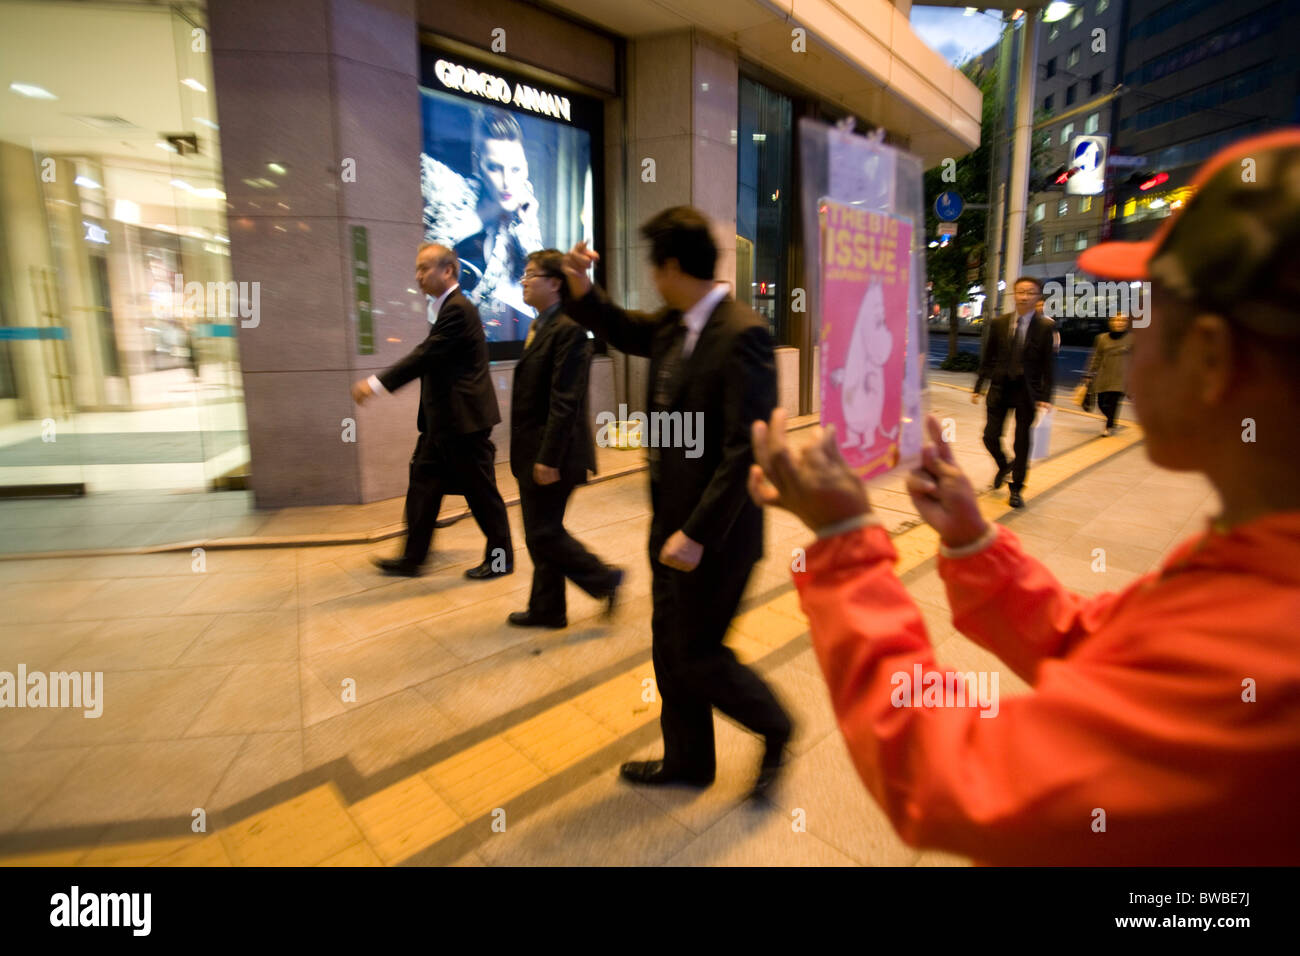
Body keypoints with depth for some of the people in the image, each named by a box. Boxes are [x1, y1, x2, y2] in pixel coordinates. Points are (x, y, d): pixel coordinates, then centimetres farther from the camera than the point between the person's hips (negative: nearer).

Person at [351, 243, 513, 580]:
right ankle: (412, 558, 23)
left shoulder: (458, 309, -16)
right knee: (423, 484, 13)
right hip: (442, 420, 10)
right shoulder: (447, 308, 16)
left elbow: (426, 356, -22)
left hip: (464, 418, -10)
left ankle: (501, 558, 16)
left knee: (481, 491, 1)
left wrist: (377, 384, -20)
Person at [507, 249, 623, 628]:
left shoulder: (569, 329, -17)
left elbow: (565, 401, -22)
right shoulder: (540, 326, 14)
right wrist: (532, 454, 16)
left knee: (544, 533, -1)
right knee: (541, 533, 15)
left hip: (551, 454, -10)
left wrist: (549, 458, -22)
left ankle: (605, 579, 16)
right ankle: (546, 610, 28)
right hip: (534, 452, 10)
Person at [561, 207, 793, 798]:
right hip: (672, 517, 9)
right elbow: (625, 332, 25)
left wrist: (699, 533, -25)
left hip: (713, 532, -9)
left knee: (696, 655, 5)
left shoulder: (741, 335, -21)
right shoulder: (675, 325, 5)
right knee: (670, 645, 19)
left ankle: (773, 727, 33)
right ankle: (687, 760, 40)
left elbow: (745, 451, -25)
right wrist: (582, 290, 7)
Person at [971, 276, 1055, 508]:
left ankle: (1016, 489, 19)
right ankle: (1003, 466, 35)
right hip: (1000, 388, 2)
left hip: (1027, 391, -2)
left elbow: (1048, 365, -4)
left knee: (1022, 443, 4)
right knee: (990, 436, 2)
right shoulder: (998, 323, 3)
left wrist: (1045, 397, -10)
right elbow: (987, 358, 7)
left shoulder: (1046, 327, -4)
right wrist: (978, 387, 4)